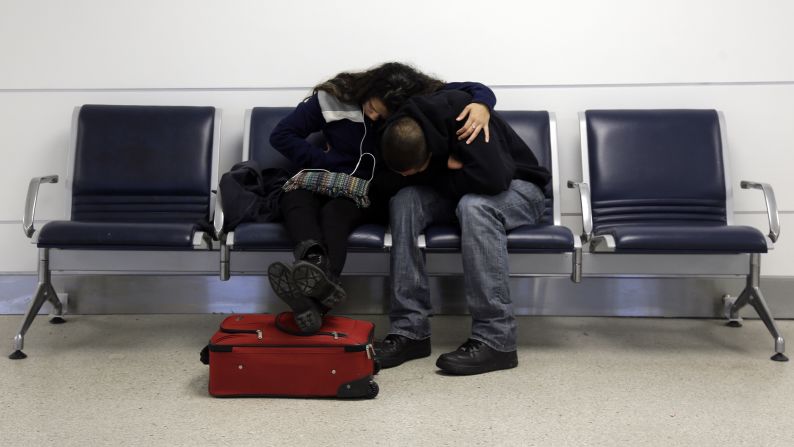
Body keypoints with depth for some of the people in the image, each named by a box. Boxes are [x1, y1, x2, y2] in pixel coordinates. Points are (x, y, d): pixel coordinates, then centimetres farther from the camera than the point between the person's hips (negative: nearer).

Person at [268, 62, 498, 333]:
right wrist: (332, 167, -14)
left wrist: (482, 105, -34)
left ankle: (314, 301, -62)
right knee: (295, 196, -32)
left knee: (335, 211, -36)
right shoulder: (333, 98, -10)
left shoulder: (423, 102, -10)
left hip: (377, 192, -2)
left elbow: (476, 89, -9)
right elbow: (281, 135, -7)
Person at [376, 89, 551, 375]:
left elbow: (493, 178, -40)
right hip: (459, 194, 5)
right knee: (404, 201, -22)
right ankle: (409, 330, -22)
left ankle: (495, 340, -34)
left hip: (517, 187, -5)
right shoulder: (403, 137, -14)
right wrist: (446, 167, -22)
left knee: (473, 206, -39)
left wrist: (441, 175, -23)